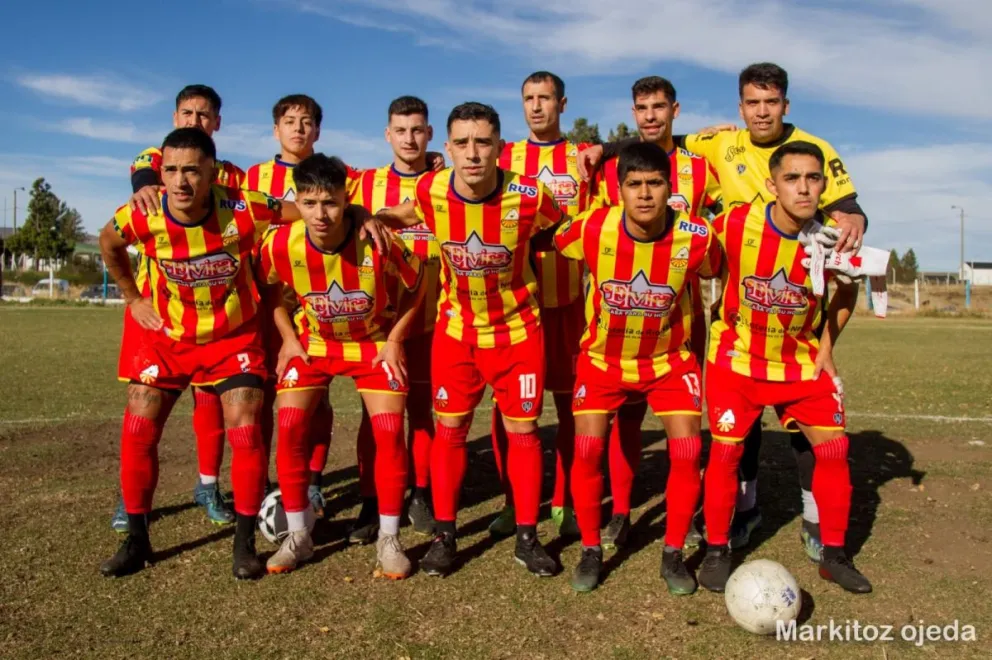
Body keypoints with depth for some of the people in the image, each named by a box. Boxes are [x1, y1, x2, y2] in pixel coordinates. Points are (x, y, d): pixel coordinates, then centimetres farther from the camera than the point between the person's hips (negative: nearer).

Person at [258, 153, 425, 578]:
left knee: (389, 432, -11)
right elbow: (268, 289, 1)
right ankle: (298, 536, 9)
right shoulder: (280, 244, -22)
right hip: (312, 342, 2)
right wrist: (288, 337, -5)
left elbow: (416, 285, -9)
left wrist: (394, 340, -11)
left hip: (374, 343, -1)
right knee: (289, 427, -10)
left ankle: (389, 539, 6)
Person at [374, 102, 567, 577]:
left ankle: (527, 537, 20)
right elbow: (399, 217, 9)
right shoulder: (430, 192, -14)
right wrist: (373, 220, -8)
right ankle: (443, 535, 22)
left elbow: (566, 228, 2)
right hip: (456, 329, 2)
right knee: (449, 428, 7)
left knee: (522, 429, 5)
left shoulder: (529, 196, -20)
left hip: (518, 329, -1)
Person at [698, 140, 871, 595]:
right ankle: (716, 551, 15)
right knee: (726, 450, -4)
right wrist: (729, 315, 0)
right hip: (736, 356, -2)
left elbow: (847, 290, 7)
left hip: (803, 360, 3)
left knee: (833, 448, 1)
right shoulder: (736, 224, -21)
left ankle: (833, 554, 19)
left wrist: (827, 345, 1)